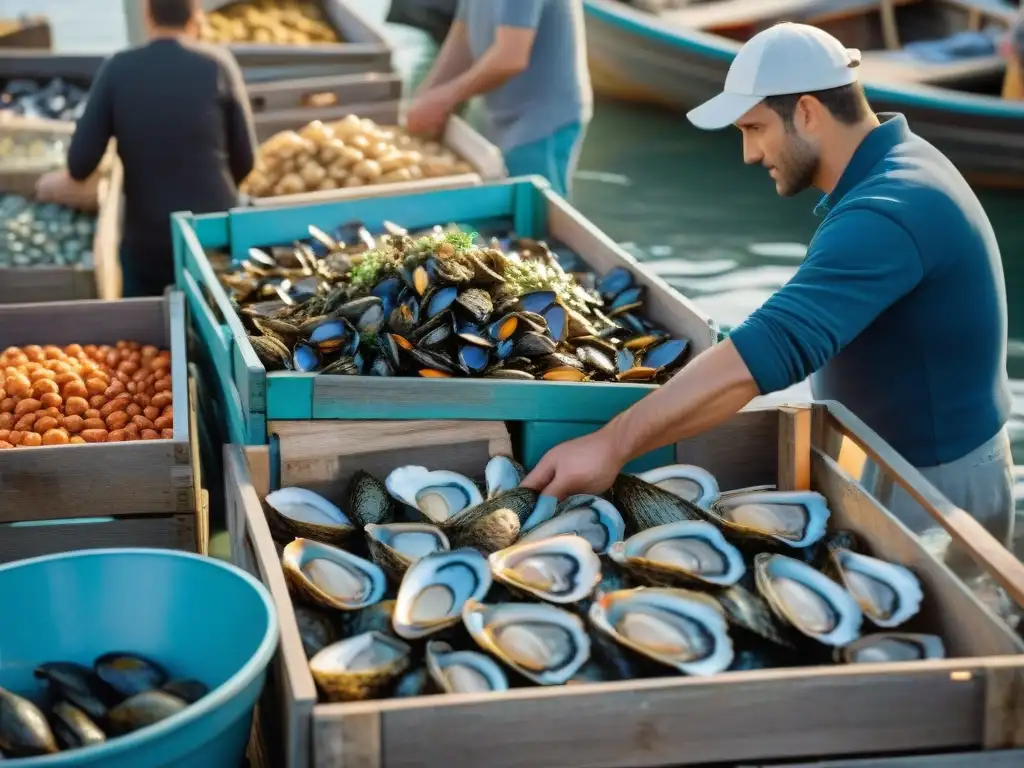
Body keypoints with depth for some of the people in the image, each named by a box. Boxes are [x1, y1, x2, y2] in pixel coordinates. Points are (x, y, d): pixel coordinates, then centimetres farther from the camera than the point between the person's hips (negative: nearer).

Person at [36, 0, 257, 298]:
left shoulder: (118, 69, -6)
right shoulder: (218, 64, -6)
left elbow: (83, 157, -8)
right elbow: (244, 157, -3)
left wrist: (65, 179, 16)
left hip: (146, 238, 1)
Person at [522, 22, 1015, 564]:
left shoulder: (886, 212, -29)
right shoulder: (895, 165, 4)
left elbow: (771, 348, -40)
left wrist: (611, 445, -42)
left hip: (933, 488, -9)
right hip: (897, 465, 9)